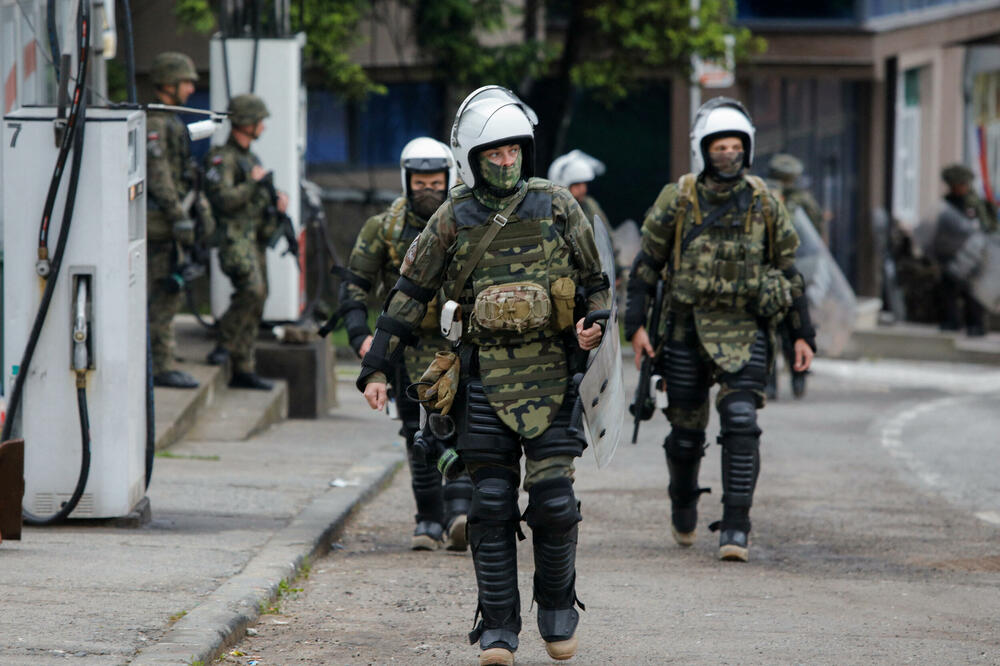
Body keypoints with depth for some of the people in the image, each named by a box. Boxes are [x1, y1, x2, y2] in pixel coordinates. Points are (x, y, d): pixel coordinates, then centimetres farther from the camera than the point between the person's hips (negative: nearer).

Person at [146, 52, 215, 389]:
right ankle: (162, 367, -8)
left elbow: (188, 172, 26)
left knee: (168, 294, 12)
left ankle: (162, 364, 16)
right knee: (163, 294, -9)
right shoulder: (153, 123, -15)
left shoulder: (172, 122, 18)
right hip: (159, 220, -10)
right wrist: (180, 220, -22)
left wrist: (203, 210, 23)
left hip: (169, 220, 10)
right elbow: (158, 175, -21)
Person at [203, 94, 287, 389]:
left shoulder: (249, 156, 19)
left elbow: (261, 194, 29)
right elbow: (223, 199, -22)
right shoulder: (222, 158, -11)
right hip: (235, 236, -9)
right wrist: (253, 182, -14)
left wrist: (279, 197, 8)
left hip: (255, 238, 9)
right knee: (251, 289, -28)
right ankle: (226, 343, -16)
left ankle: (243, 370, 11)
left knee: (255, 302, 7)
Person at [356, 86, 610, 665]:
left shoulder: (557, 207, 4)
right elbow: (410, 295, 7)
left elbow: (595, 280, 13)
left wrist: (594, 326, -8)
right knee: (492, 508, 0)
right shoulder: (454, 219, 3)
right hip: (484, 377, 1)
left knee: (554, 502, -6)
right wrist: (376, 368, 3)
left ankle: (558, 611, 15)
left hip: (551, 374, -1)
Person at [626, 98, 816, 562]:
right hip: (688, 328, 0)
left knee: (741, 422, -16)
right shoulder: (677, 200, -2)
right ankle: (683, 507, 38)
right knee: (686, 431, 10)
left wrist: (803, 334, 5)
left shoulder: (763, 204, 1)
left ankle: (736, 528, -14)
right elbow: (647, 264, 3)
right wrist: (636, 324, -4)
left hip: (745, 332, 0)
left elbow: (788, 271, 8)